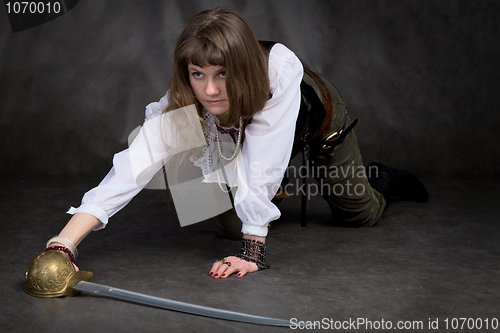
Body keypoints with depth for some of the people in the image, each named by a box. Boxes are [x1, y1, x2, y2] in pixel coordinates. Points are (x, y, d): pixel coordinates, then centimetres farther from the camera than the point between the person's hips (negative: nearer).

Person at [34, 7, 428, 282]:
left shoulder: (281, 70, -47)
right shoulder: (179, 106, -40)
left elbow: (261, 166, -47)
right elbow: (129, 170, -50)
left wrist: (254, 252, -48)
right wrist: (62, 246, -60)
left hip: (315, 119, -2)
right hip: (242, 134, 2)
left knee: (360, 213, 10)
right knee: (229, 227, -5)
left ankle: (383, 178, 47)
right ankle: (280, 189, 28)